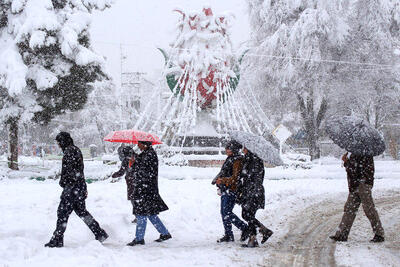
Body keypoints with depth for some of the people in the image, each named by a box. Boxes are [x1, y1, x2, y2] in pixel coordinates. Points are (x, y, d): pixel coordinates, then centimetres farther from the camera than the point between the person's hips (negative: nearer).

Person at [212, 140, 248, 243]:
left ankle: (244, 228, -2)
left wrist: (223, 180, -26)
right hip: (225, 190, 10)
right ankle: (228, 235, 16)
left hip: (232, 190, -10)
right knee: (224, 213, 10)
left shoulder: (237, 161, -13)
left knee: (227, 212, -13)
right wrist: (218, 179, 14)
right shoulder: (229, 160, 17)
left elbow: (236, 177, -21)